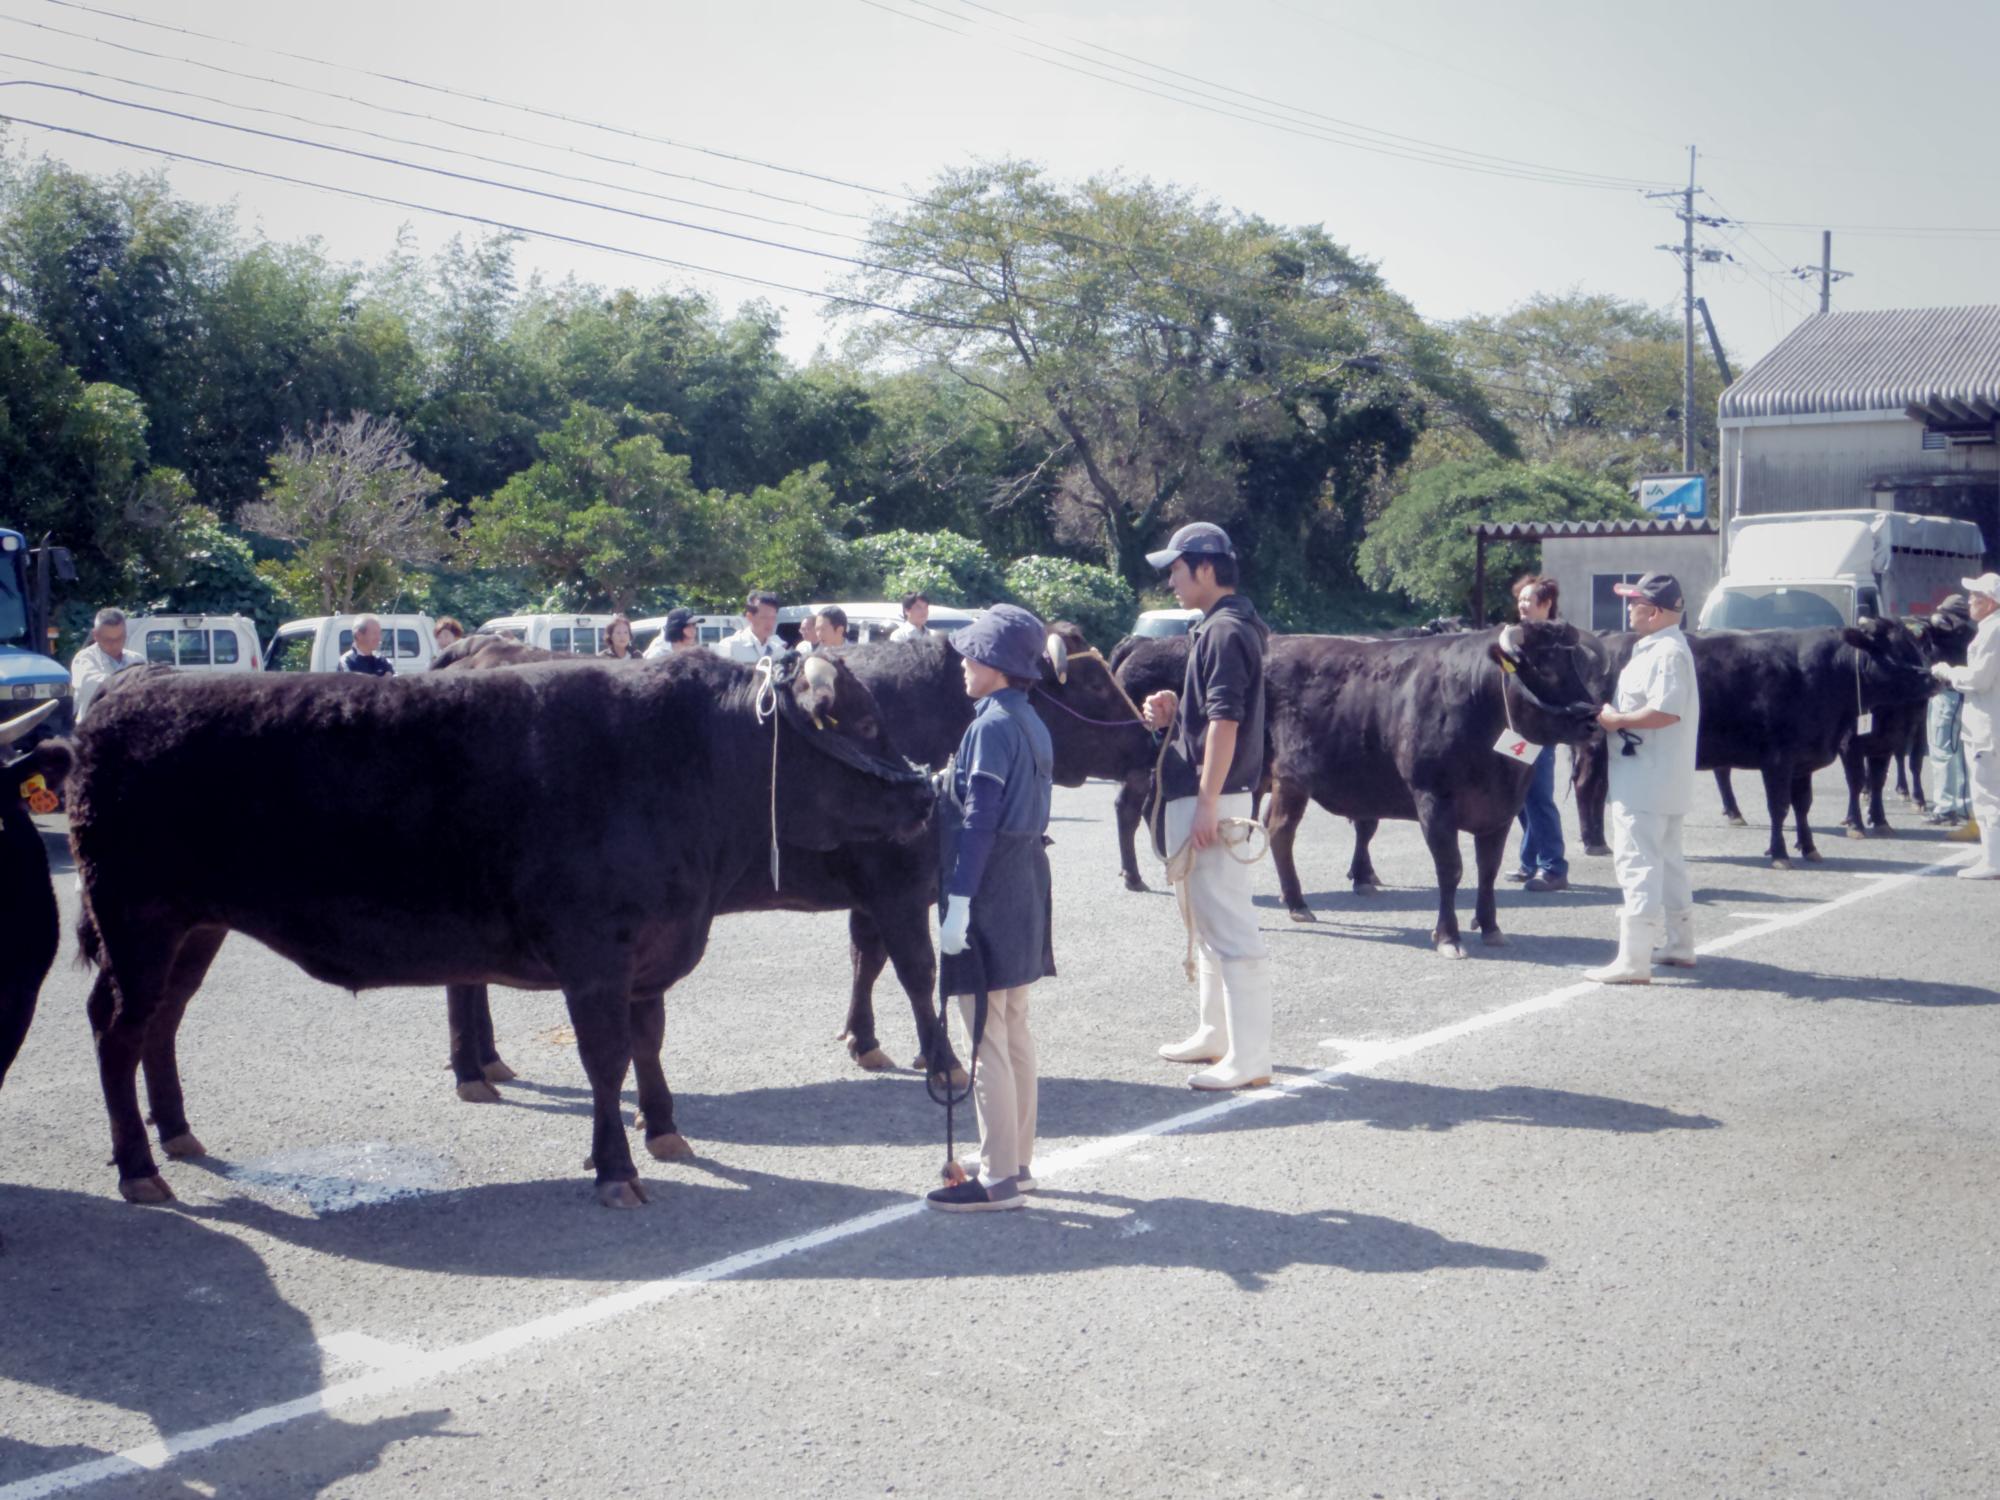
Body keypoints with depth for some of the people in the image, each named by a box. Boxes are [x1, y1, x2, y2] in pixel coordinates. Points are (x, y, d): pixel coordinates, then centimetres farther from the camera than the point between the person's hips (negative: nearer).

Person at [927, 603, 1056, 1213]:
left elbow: (978, 820, -20)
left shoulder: (992, 726, -16)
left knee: (987, 1042, -4)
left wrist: (958, 902, -20)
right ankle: (1016, 1161, 25)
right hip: (1026, 891, 10)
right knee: (1014, 1032, 16)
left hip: (989, 894, -10)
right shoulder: (1031, 722, 11)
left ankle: (998, 1180, 0)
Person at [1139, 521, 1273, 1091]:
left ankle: (1249, 1059, -8)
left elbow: (1226, 721, -22)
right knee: (1208, 922, 19)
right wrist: (1173, 711, 7)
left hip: (1212, 797, -11)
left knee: (1230, 928, -9)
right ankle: (1215, 1035, 31)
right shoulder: (1218, 627, 16)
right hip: (1198, 795, 11)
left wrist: (1206, 805, -24)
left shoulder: (1224, 631, -16)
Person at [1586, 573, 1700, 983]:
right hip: (1663, 780, 11)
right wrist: (1616, 714, 11)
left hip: (1644, 780, -11)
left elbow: (1665, 712, -27)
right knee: (1668, 861, 20)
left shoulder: (1667, 652, -18)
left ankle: (1632, 961, -12)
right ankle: (1680, 945, 31)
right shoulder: (1659, 647, 15)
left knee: (1637, 864, -11)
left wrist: (1617, 719, -17)